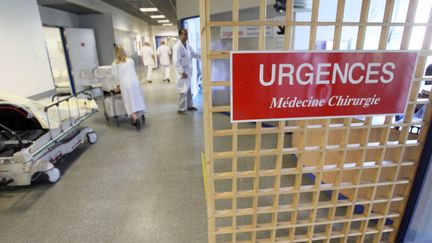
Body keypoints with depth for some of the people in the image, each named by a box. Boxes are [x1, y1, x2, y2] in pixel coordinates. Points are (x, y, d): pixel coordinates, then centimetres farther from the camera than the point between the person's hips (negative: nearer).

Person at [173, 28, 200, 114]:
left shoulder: (187, 45, 9)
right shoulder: (177, 46, -16)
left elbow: (193, 54, 14)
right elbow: (176, 61, -20)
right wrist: (182, 72, -21)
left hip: (188, 71, 8)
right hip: (182, 72, -8)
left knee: (189, 90, 16)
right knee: (183, 91, -3)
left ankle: (189, 106, 28)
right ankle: (181, 109, 7)